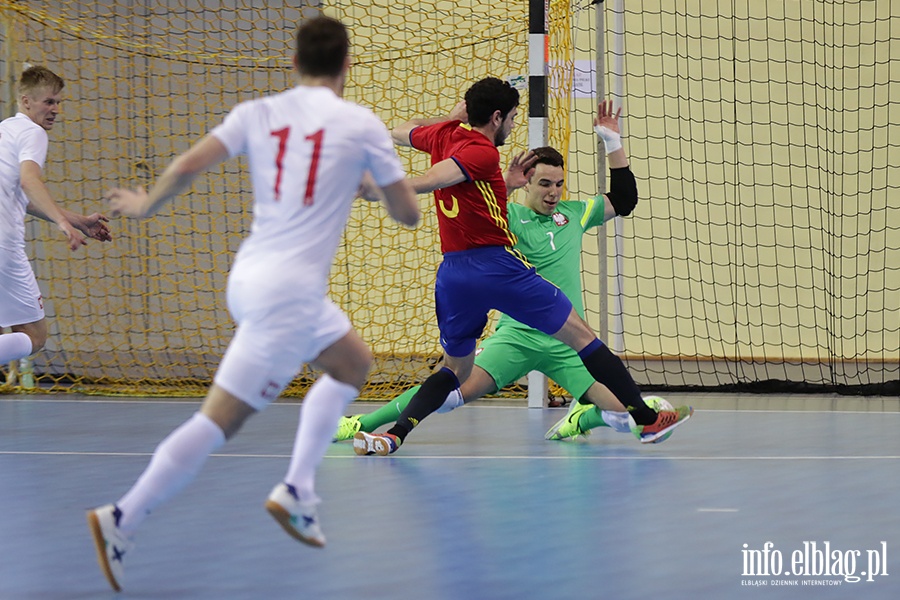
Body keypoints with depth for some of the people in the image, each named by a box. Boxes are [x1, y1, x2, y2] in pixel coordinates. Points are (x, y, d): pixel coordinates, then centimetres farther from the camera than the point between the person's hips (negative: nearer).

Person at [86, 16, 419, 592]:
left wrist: (145, 205, 13)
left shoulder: (258, 113, 6)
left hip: (250, 278, 7)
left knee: (354, 362, 25)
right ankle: (122, 522, -12)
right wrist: (375, 177, 23)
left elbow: (188, 165, -5)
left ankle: (297, 492, 18)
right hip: (289, 291, -7)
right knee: (219, 420, -7)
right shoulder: (361, 124, -4)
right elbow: (408, 214, 3)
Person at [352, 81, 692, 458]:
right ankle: (646, 420, 2)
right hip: (498, 265, -7)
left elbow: (401, 132, 33)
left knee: (454, 370, 18)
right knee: (582, 338, 2)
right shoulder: (482, 152, -11)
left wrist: (451, 115, 35)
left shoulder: (444, 134, 12)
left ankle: (393, 435, -3)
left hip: (453, 273, 7)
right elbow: (427, 182, -23)